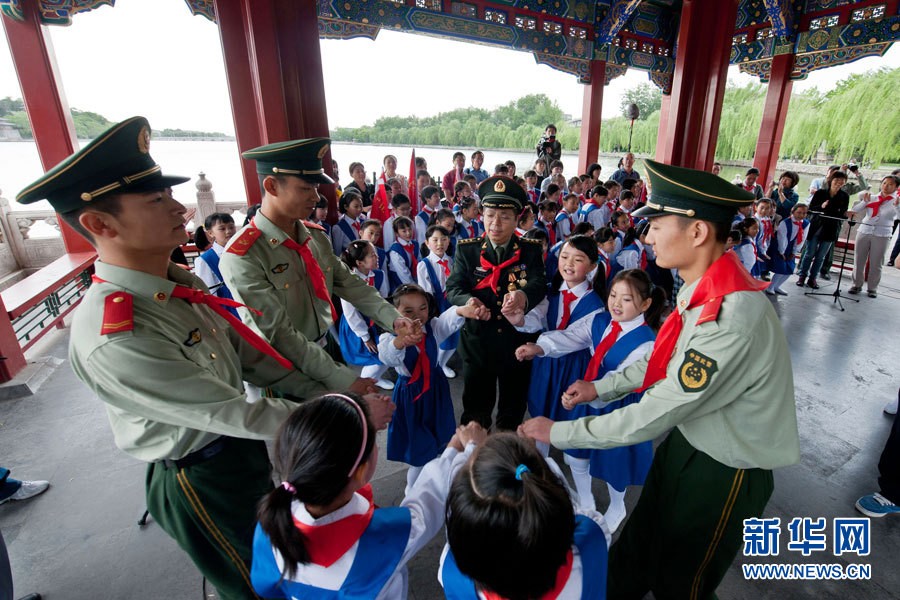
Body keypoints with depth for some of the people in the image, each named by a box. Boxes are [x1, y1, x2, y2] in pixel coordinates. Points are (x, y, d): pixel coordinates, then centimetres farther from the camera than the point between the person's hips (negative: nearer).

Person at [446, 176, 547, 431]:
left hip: (518, 342, 1)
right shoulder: (466, 249, -2)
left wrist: (523, 295, -41)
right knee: (476, 410, 16)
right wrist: (468, 301, -35)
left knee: (513, 410, 20)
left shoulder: (531, 250, -1)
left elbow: (540, 284, -17)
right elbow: (453, 288, -11)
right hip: (477, 341, 0)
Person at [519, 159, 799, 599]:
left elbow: (653, 415, -30)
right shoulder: (702, 289, -7)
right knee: (633, 554, 26)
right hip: (685, 438, 7)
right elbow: (665, 360, 7)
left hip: (723, 470, -7)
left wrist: (559, 432, -21)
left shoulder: (731, 319, -35)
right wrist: (601, 387, 7)